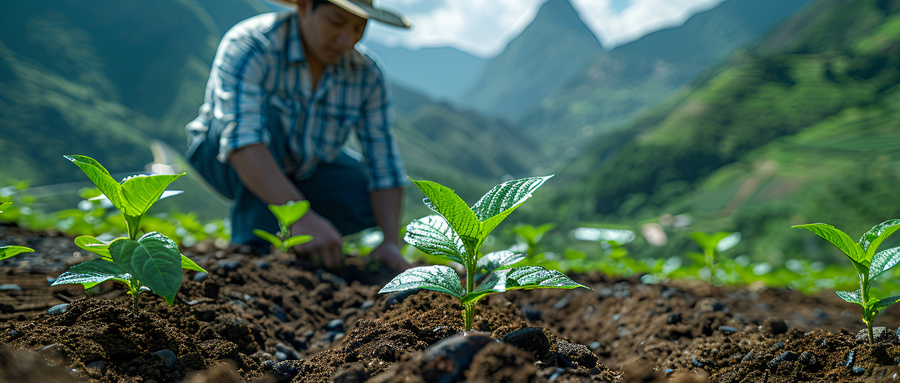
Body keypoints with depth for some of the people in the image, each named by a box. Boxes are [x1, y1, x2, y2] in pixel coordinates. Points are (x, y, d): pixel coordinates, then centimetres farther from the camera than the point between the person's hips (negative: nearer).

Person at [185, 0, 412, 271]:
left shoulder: (368, 74, -17)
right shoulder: (247, 47, -31)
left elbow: (383, 162, -18)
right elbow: (241, 138, -45)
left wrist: (391, 243, -32)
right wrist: (302, 217, -57)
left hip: (303, 168, 5)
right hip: (224, 160, -4)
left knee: (374, 203, -15)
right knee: (267, 112, -35)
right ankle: (254, 247, -26)